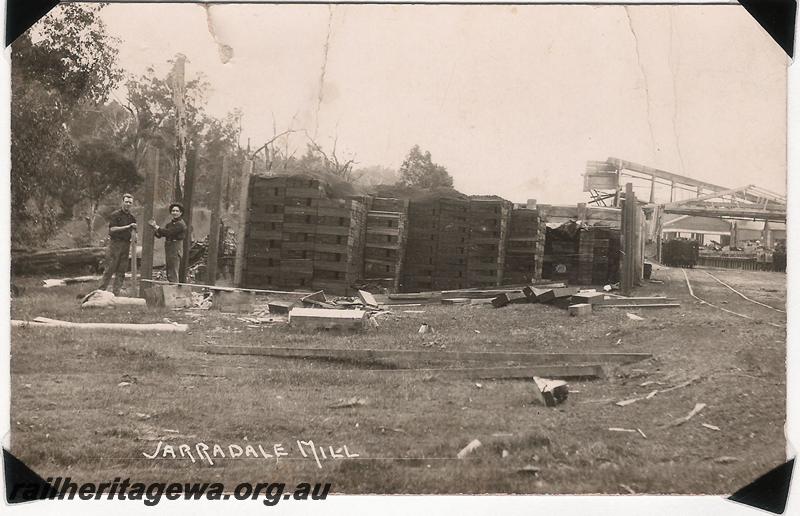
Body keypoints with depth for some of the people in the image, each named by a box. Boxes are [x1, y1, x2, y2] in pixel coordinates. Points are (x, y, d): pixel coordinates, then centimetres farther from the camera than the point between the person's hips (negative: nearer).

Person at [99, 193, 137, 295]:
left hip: (126, 245, 5)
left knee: (121, 271, 4)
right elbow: (112, 229, -12)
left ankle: (116, 293, 7)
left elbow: (134, 232, 19)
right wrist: (127, 227, -17)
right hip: (115, 244, -5)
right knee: (110, 269, -6)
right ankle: (101, 290, -2)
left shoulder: (132, 217, 14)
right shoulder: (115, 215, -3)